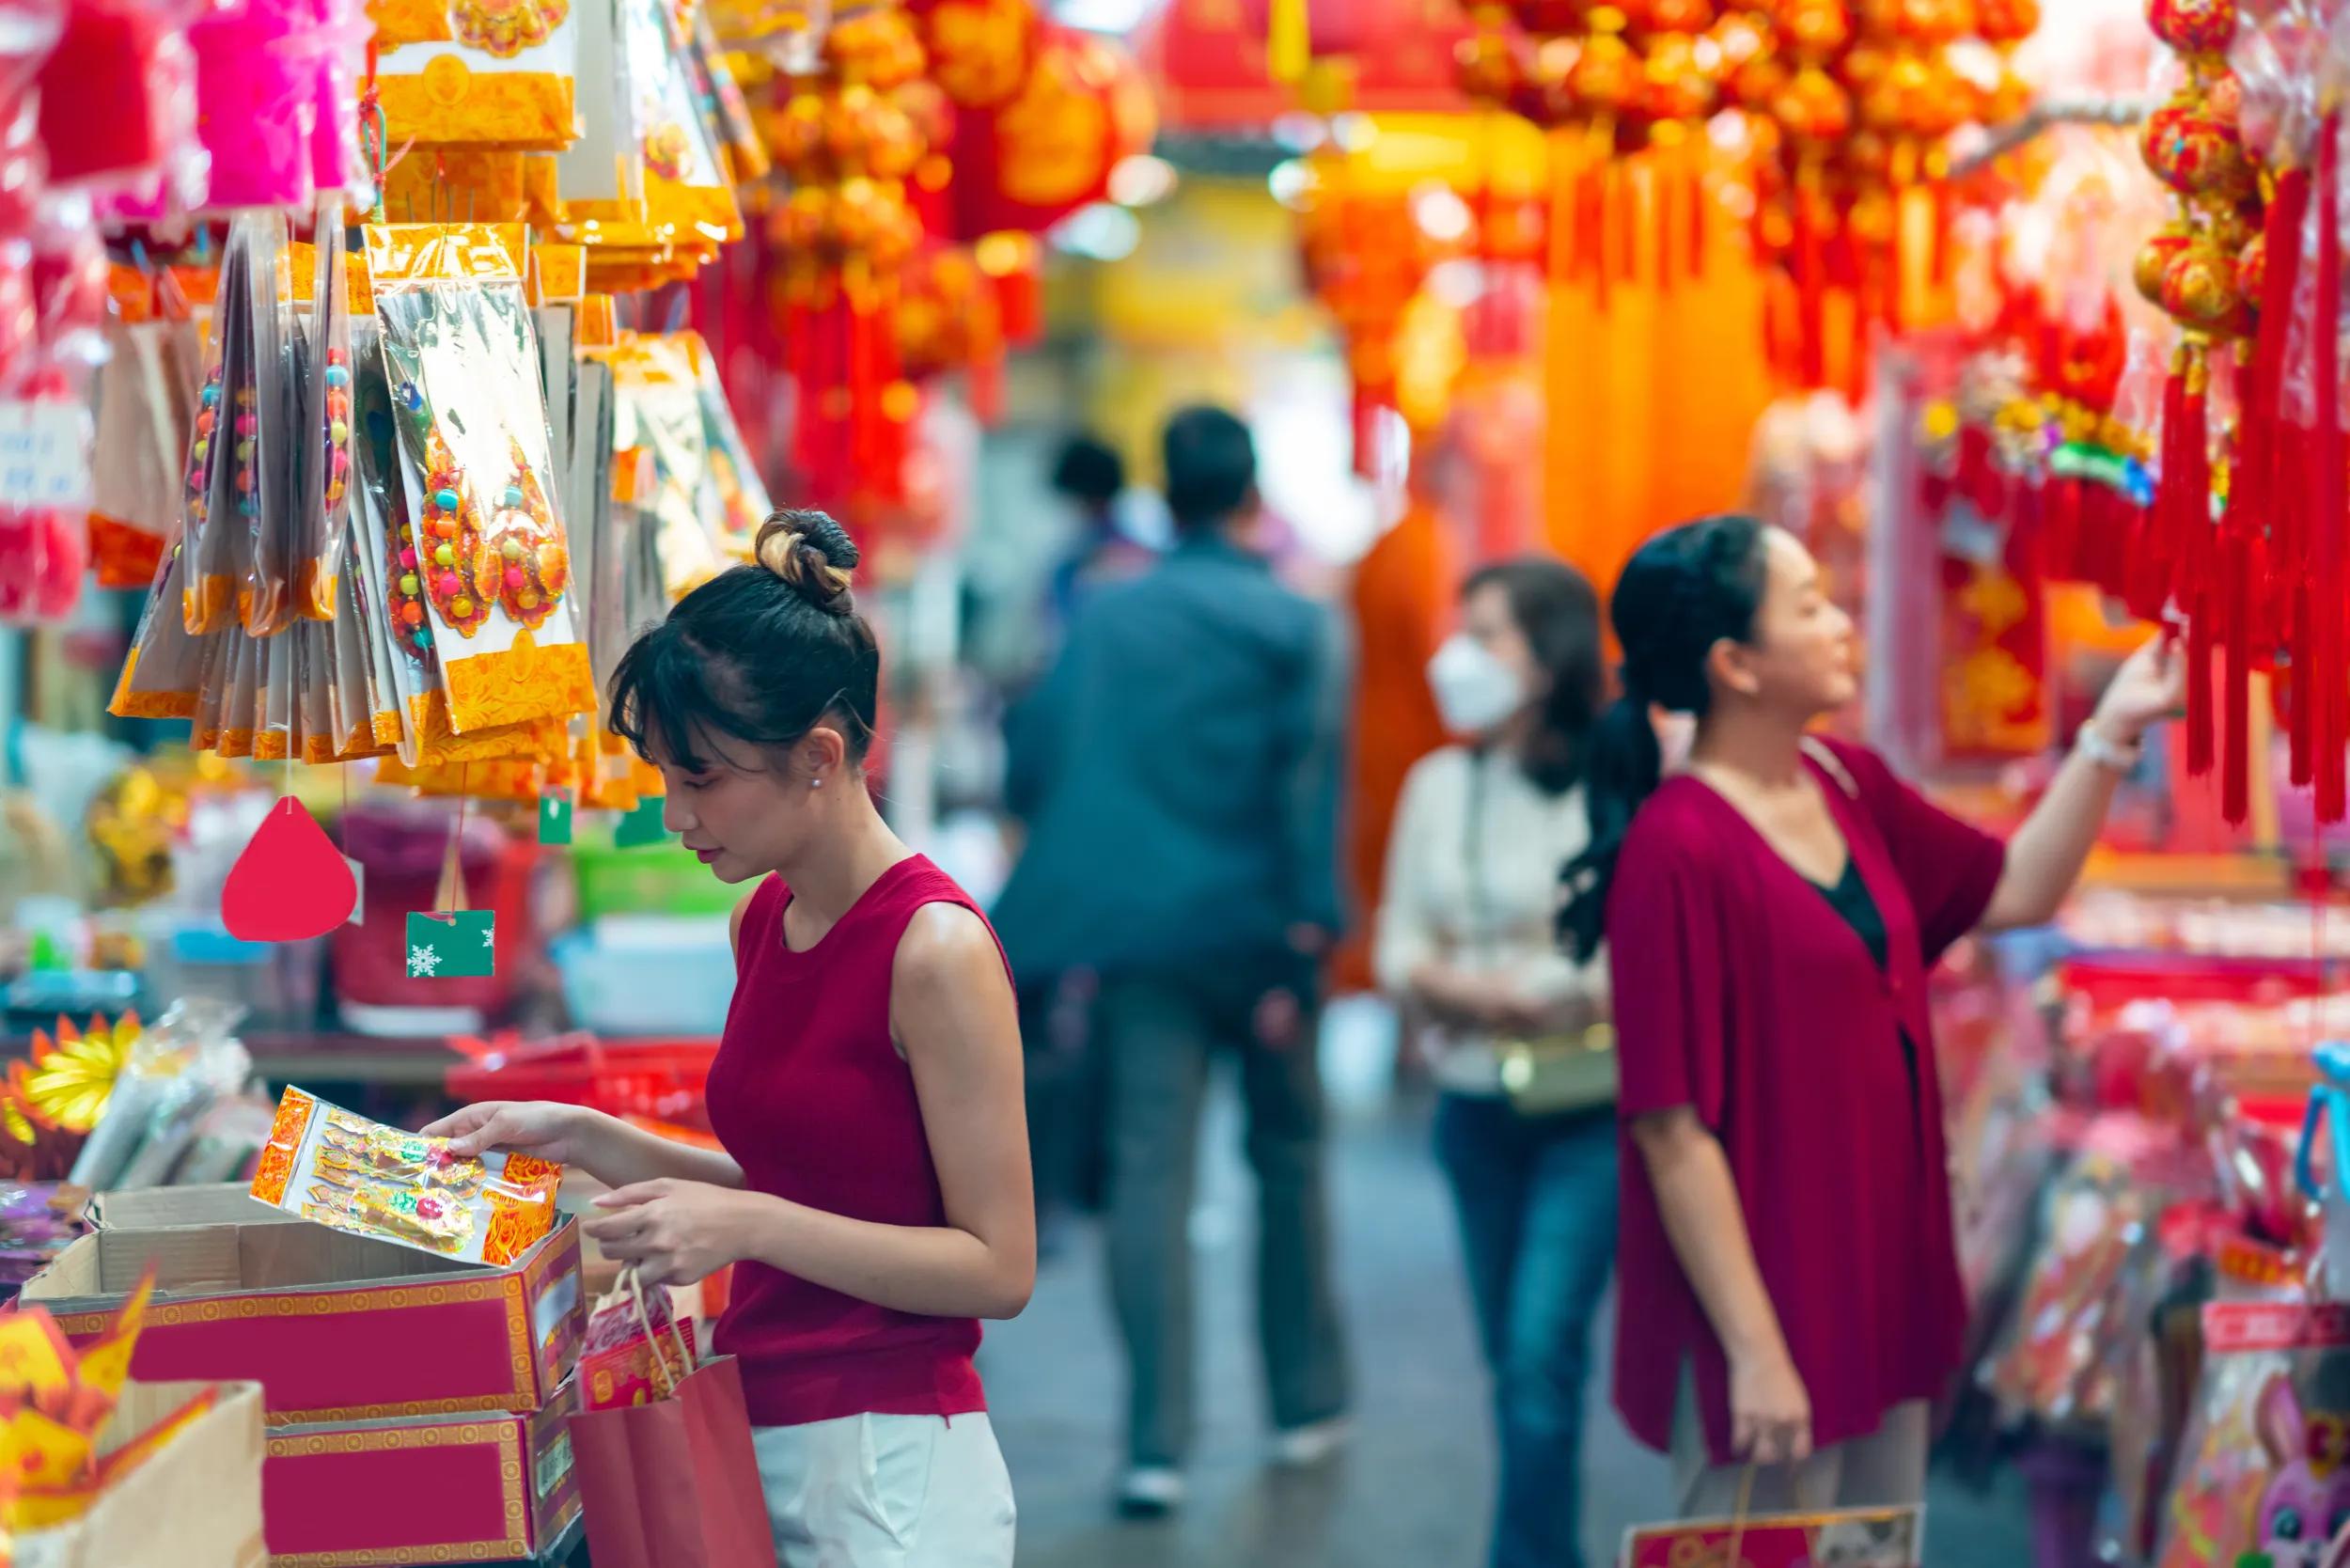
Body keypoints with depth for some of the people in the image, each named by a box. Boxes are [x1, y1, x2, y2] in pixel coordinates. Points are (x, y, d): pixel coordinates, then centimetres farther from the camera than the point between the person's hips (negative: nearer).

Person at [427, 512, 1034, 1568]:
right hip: (758, 1440, 8)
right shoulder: (763, 923, 8)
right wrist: (583, 1140, 9)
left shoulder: (935, 949, -16)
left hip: (885, 1472, -8)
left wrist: (743, 1224, -21)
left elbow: (998, 1268, -15)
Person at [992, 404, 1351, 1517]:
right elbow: (1308, 787, -11)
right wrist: (1307, 928, -11)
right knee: (1288, 1154, 15)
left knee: (1150, 1173, 0)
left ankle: (1157, 1444, -5)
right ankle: (1308, 1402, 26)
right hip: (1252, 926, -1)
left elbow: (1034, 766, 3)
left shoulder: (1104, 619, 4)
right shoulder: (1292, 626, -4)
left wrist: (1081, 902, 16)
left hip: (1136, 927, 1)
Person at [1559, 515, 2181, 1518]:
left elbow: (2017, 890, 17)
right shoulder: (1677, 852, -20)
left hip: (1883, 1283, 8)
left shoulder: (1847, 786, 5)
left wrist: (2112, 731, 6)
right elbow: (1672, 1131, -21)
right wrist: (1755, 1352, -20)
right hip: (1768, 1316, -8)